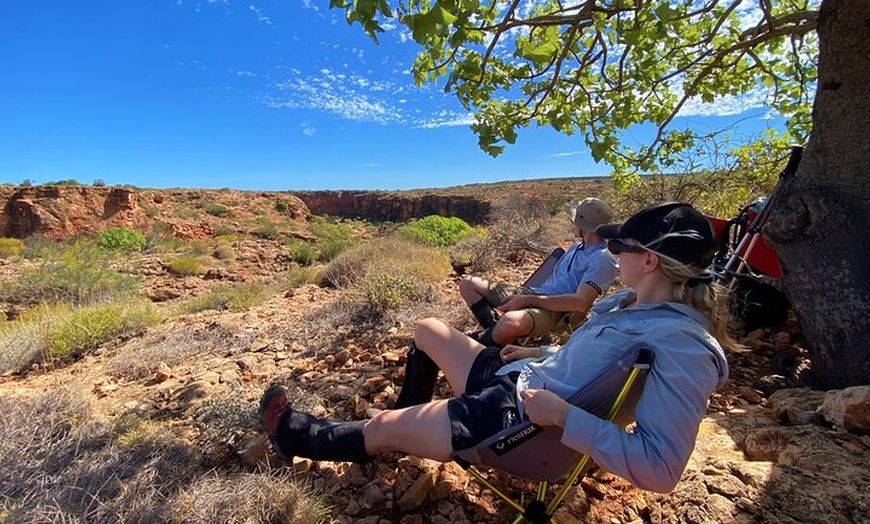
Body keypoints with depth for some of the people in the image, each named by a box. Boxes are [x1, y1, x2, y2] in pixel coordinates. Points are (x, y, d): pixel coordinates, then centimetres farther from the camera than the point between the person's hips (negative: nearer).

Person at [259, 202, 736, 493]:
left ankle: (299, 437, 32)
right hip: (513, 379, 9)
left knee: (380, 428, 2)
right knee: (428, 328, 19)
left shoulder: (681, 345, -23)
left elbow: (660, 468, -29)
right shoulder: (631, 302, 4)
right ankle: (410, 417, 39)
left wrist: (562, 415, -33)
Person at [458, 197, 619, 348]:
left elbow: (580, 302, -21)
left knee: (510, 322, -44)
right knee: (468, 283, 5)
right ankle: (495, 329, -9)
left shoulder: (602, 259, -11)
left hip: (556, 310, -9)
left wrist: (527, 300, -23)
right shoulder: (577, 247, 18)